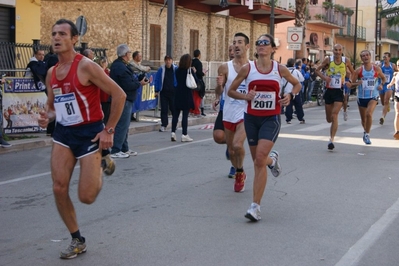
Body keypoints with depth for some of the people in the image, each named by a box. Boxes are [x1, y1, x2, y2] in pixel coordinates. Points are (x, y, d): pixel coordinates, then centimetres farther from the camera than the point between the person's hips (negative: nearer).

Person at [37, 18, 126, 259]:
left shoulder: (86, 66, -16)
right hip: (63, 133, 6)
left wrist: (109, 130, -15)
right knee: (59, 189, -2)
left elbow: (119, 95, -15)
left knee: (86, 197, -4)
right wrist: (46, 118, -6)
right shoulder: (51, 73, 6)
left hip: (90, 132, -6)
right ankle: (77, 241, 15)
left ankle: (103, 164, 28)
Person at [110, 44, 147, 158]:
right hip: (123, 100, -11)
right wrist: (140, 83, -9)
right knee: (122, 125, -7)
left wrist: (138, 80, 3)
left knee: (124, 125, 17)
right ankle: (115, 151, -4)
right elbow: (129, 85, -23)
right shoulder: (121, 67, -19)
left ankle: (124, 149, 25)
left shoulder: (118, 65, 15)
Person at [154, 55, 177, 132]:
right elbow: (157, 80, 5)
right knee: (164, 109, 1)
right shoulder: (161, 69, 2)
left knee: (173, 108, 6)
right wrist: (156, 91, 1)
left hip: (173, 92, -1)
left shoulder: (176, 69, -1)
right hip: (163, 92, 1)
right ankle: (163, 125, 7)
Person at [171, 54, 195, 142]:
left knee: (175, 114, 9)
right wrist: (194, 72, 6)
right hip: (187, 94, -4)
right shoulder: (190, 70, -10)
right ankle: (184, 134, 1)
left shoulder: (177, 70, 3)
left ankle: (173, 132, 7)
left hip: (178, 94, 4)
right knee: (185, 114, -1)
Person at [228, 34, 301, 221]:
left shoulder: (280, 69, -1)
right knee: (257, 161, 11)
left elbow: (297, 84, 16)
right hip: (252, 118, 2)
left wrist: (290, 95, -5)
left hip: (271, 119, -2)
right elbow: (231, 91, 5)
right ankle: (272, 160, 50)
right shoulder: (247, 68, -2)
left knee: (259, 160, -16)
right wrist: (245, 97, -14)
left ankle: (256, 206, -12)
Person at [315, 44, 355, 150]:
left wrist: (350, 82, -5)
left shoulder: (346, 61, -3)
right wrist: (324, 77, -14)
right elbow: (317, 70, 4)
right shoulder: (328, 59, -4)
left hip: (339, 91, -2)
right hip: (329, 90, 2)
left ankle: (331, 140, -14)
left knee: (334, 115, -17)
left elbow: (353, 72, 12)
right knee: (329, 119, 11)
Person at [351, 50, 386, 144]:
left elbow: (384, 78, 15)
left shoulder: (376, 69, -3)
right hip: (361, 97, 1)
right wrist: (357, 83, -22)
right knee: (363, 119, 12)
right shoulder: (359, 70, -5)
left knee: (369, 114, -25)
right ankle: (365, 131, 42)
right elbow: (352, 83, 0)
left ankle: (367, 134, -10)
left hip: (373, 96, -1)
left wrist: (381, 84, -5)